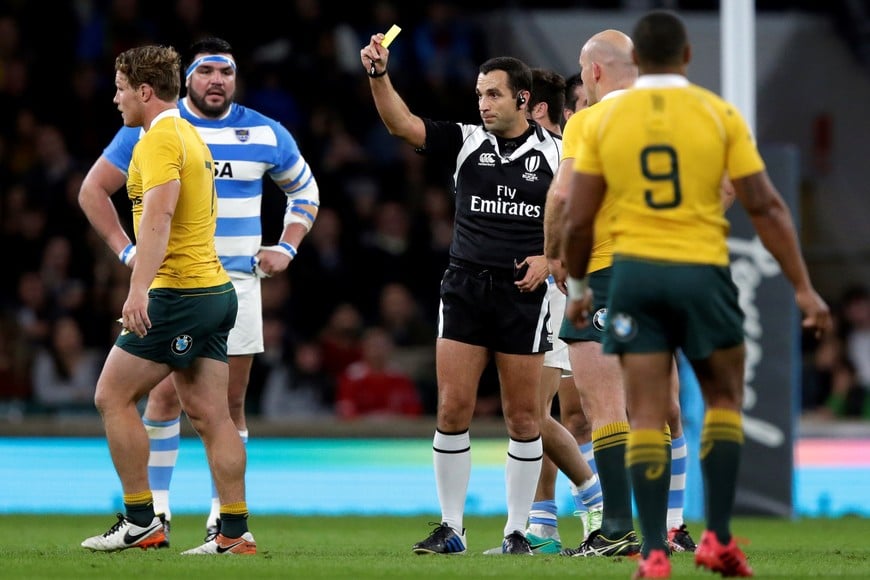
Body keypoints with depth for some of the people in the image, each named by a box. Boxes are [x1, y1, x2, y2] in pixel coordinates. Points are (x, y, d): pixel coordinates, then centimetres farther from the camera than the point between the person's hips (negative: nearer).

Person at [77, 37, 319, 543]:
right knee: (166, 393, -8)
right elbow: (94, 189, 7)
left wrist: (287, 248, 8)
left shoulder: (266, 134, 5)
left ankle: (223, 514, 7)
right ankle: (156, 508, -1)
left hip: (239, 281, 2)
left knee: (231, 401, 1)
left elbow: (305, 191, 21)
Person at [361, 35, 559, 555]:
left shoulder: (555, 153, 1)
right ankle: (451, 528, 6)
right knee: (453, 411, -2)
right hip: (465, 289, 2)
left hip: (523, 294, -2)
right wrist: (379, 74, -22)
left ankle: (518, 532, 11)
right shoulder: (465, 142, 4)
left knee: (523, 417, 2)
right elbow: (402, 123, -7)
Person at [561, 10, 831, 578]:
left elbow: (578, 220, 3)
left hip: (635, 274, 1)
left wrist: (578, 289, 18)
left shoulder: (603, 119, 2)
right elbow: (766, 207, -3)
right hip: (702, 273, -1)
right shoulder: (720, 115, -1)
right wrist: (804, 289, 0)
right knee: (724, 401, 17)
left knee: (647, 416, 3)